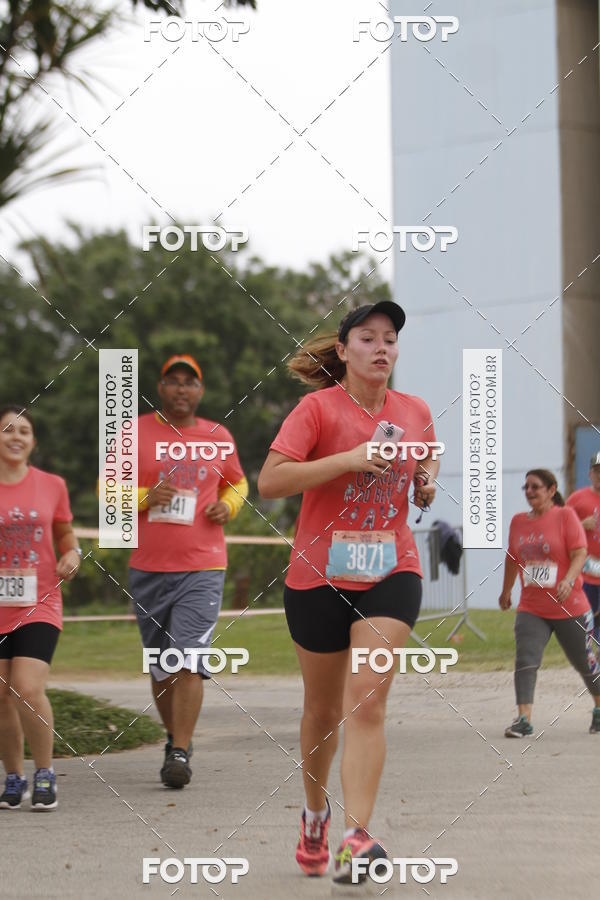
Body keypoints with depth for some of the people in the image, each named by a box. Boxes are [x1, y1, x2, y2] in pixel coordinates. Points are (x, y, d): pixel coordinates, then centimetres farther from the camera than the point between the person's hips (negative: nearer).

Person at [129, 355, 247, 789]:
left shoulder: (218, 437, 8)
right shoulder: (137, 432, 4)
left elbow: (238, 483, 23)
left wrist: (228, 505, 1)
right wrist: (143, 498, -11)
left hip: (203, 567, -1)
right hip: (148, 568, 1)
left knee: (189, 660, -15)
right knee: (160, 667, 10)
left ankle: (180, 754, -15)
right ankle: (176, 739, 29)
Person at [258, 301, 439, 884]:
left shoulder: (415, 411, 6)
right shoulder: (319, 407, -8)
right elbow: (269, 481, -17)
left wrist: (428, 478, 3)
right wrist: (349, 459, -23)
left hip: (390, 573, 2)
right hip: (319, 574, -2)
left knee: (367, 700, -15)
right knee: (323, 709, 12)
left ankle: (355, 838, -22)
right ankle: (315, 814, 38)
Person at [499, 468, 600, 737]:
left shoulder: (566, 515, -7)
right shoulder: (518, 521, 8)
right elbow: (513, 558, 22)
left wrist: (568, 580, -32)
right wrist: (506, 592, 31)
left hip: (569, 608, -3)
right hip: (531, 608, 3)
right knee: (525, 659, -16)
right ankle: (524, 718, -21)